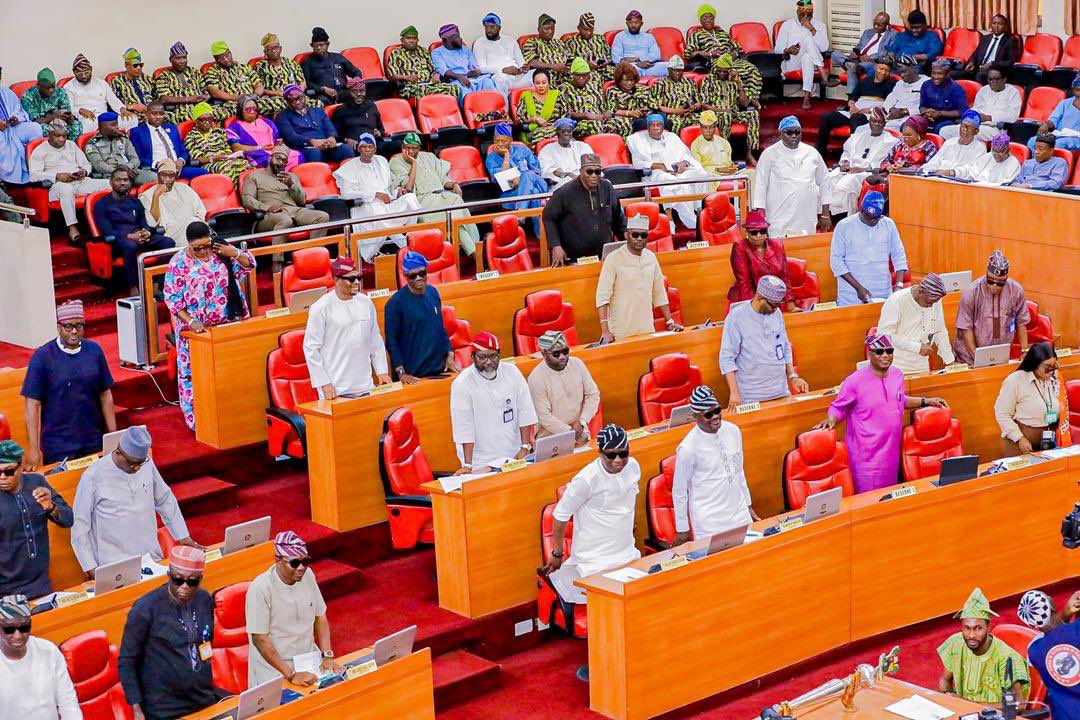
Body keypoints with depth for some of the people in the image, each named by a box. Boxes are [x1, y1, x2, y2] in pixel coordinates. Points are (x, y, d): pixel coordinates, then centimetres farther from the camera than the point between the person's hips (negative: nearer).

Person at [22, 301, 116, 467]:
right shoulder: (42, 357, -8)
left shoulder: (94, 351, 1)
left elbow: (105, 395, 8)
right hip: (57, 448, -3)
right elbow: (33, 404, -8)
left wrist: (114, 436, 6)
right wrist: (34, 449, -12)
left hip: (94, 444, 3)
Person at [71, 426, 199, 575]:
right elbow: (80, 524, -4)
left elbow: (165, 499, 17)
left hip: (152, 557, 4)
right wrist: (91, 567, -6)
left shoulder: (147, 464, 2)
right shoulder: (93, 477, -11)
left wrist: (183, 536, 19)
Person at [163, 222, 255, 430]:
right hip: (196, 329, -3)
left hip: (228, 324, 3)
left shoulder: (221, 251, -1)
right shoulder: (179, 263, -11)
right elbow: (172, 299, -10)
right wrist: (190, 321, -20)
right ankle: (197, 418, 9)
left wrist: (235, 254, -15)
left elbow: (249, 265, 4)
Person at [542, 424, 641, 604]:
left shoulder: (633, 467, -3)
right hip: (595, 560, -7)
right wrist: (557, 555, -4)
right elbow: (561, 515, -13)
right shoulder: (587, 479, -22)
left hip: (628, 554, 7)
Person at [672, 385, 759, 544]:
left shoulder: (733, 431, -1)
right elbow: (679, 491, -7)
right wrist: (682, 529, -2)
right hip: (709, 524, -5)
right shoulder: (688, 448, -17)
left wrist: (748, 505, 18)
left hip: (739, 515, 6)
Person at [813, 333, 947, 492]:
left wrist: (926, 401, 19)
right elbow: (838, 408, -4)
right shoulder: (855, 381, -15)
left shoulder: (897, 375, 5)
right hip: (867, 453, -6)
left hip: (892, 448, 6)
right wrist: (831, 419, -24)